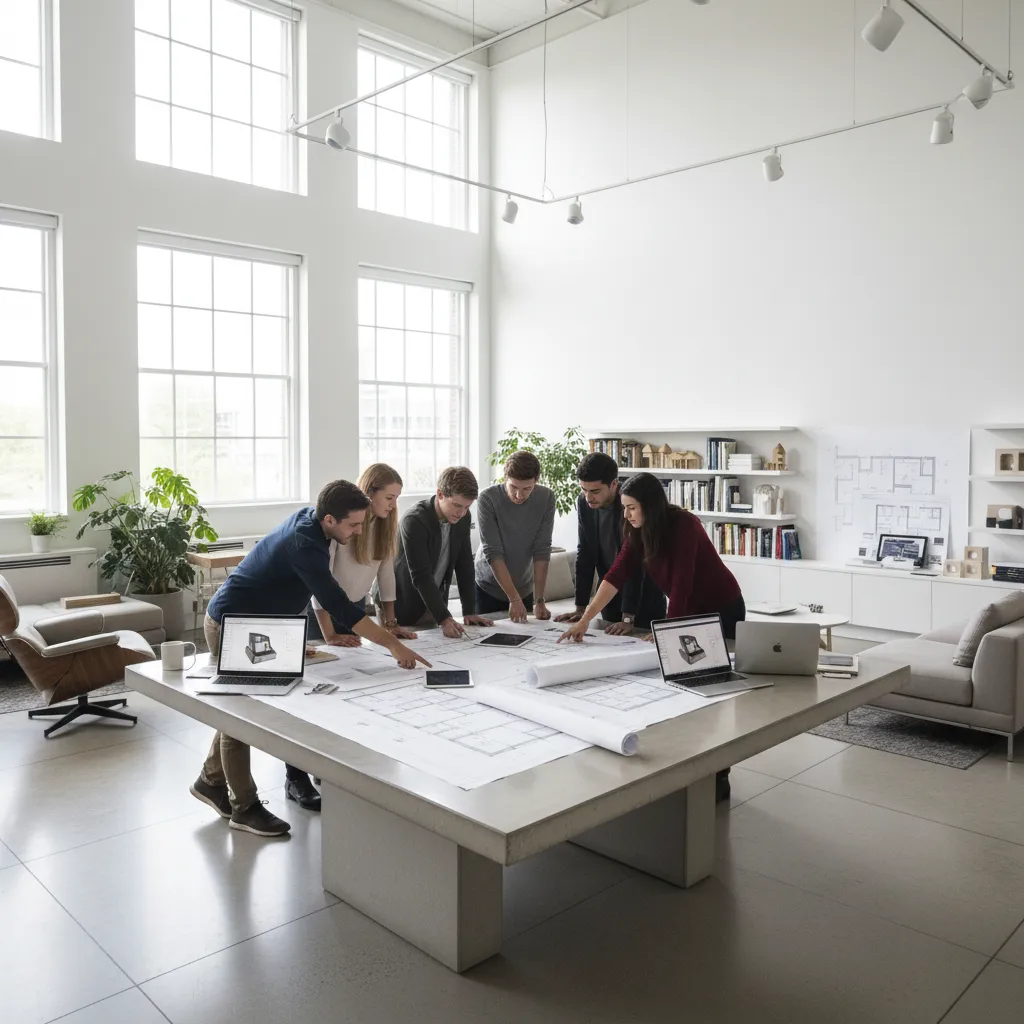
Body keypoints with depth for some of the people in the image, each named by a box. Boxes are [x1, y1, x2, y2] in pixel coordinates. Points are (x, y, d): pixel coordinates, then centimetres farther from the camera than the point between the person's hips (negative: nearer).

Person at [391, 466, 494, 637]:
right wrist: (444, 619, -37)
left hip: (431, 603, 6)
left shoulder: (463, 518, -6)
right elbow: (421, 577, -31)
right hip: (400, 605, -6)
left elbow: (464, 565, 0)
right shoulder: (414, 521, -28)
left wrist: (469, 611, -6)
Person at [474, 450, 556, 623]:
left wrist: (539, 600, -17)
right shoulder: (488, 498, -20)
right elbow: (492, 553, -22)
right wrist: (514, 598, -26)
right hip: (488, 588, -2)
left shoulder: (546, 498, -13)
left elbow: (542, 550, -13)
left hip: (526, 589, 2)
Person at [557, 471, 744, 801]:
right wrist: (585, 620, -21)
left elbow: (681, 583, -31)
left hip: (722, 611, -7)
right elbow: (617, 574, -14)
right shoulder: (638, 532, -8)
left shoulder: (683, 526, -29)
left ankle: (718, 777, 11)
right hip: (687, 611, 7)